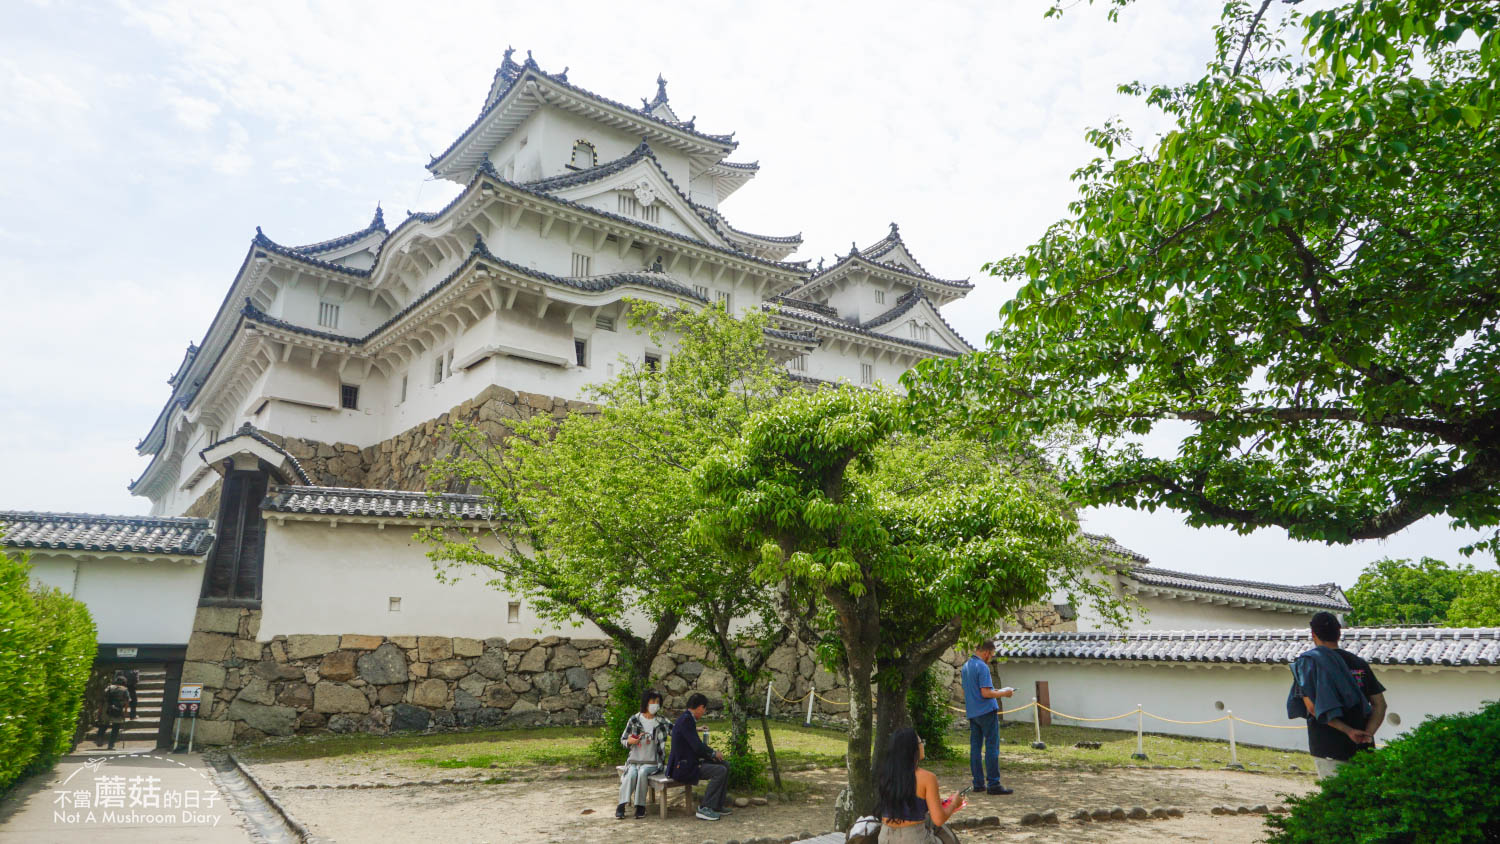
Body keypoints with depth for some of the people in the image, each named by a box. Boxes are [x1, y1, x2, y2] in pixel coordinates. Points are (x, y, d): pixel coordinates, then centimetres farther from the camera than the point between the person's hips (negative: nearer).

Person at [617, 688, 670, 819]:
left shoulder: (661, 722, 4)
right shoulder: (634, 720, 3)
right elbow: (623, 739, 7)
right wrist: (630, 741, -16)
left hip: (652, 762, -1)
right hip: (634, 760, 1)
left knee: (642, 773, -30)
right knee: (631, 774, -29)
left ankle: (640, 806, -21)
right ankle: (622, 805, -24)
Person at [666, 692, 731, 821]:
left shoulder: (687, 718, 13)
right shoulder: (686, 720, -19)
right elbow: (697, 746, -24)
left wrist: (710, 754, 6)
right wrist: (713, 753, -7)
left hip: (688, 763, 11)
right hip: (682, 767, -11)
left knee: (725, 766, 10)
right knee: (720, 771, -22)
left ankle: (717, 806, 14)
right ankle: (704, 808, -14)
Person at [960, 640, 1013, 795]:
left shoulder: (965, 666, 14)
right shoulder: (982, 667, -14)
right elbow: (986, 693, -20)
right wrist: (1003, 693, -5)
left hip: (972, 712, 8)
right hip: (986, 711, -8)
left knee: (975, 747, 9)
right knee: (992, 748, -4)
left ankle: (978, 783, 12)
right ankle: (993, 784, -4)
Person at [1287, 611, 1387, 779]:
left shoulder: (1307, 661, -4)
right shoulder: (1359, 663, 11)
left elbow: (1312, 706, -14)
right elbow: (1380, 704, 5)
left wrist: (1348, 731, -11)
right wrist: (1367, 733, -5)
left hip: (1328, 749, -5)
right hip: (1363, 748, 5)